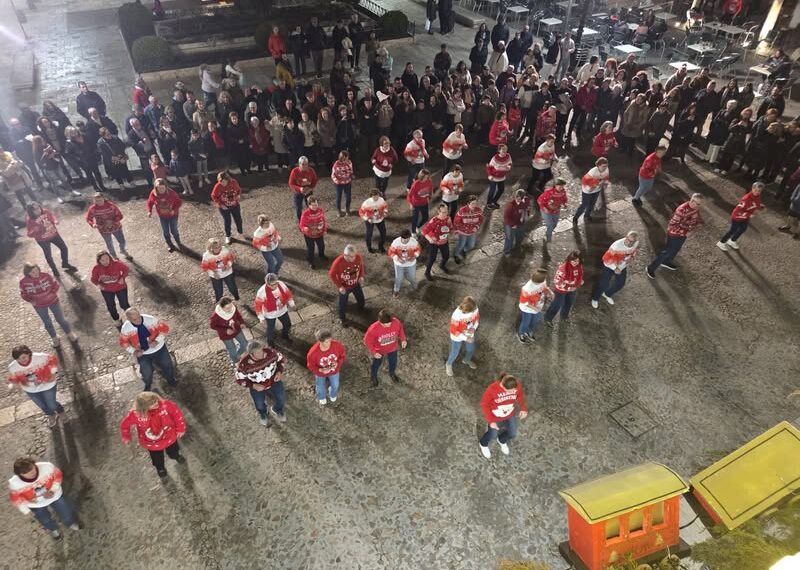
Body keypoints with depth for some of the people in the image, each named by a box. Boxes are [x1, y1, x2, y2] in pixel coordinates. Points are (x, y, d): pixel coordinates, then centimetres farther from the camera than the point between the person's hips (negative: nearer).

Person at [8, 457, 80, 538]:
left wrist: (53, 490, -23)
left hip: (55, 496, 0)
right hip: (36, 505, 0)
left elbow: (57, 475, -16)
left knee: (66, 514, 23)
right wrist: (26, 510, -7)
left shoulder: (46, 466, -38)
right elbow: (16, 498, -12)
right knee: (45, 521, 28)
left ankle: (70, 523, 60)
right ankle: (53, 529, 64)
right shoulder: (14, 483, -34)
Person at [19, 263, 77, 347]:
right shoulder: (23, 282, -20)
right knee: (47, 323, 19)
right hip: (39, 306, 1)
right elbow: (23, 294, -4)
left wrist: (53, 294, -19)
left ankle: (70, 334, 36)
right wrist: (32, 301, -17)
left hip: (53, 301, -1)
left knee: (60, 319, 12)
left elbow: (56, 285, -6)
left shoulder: (46, 276, -22)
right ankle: (54, 338, 42)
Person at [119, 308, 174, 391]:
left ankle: (171, 379, 54)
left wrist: (157, 341, -29)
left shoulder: (150, 319, -27)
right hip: (142, 353, 0)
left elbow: (164, 328, -17)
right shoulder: (126, 328, -21)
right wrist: (134, 351, -19)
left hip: (159, 348, 0)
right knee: (146, 373, 14)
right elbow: (123, 342, -5)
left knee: (167, 365, 19)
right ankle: (148, 385, 51)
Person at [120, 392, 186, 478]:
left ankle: (176, 456, 70)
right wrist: (126, 437, 4)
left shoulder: (165, 404, -36)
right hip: (152, 443, -1)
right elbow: (125, 425, -14)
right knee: (157, 458, 28)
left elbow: (177, 413, -19)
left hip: (169, 436, 1)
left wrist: (180, 429, -11)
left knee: (173, 451, 32)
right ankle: (160, 468, 64)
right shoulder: (136, 414, -36)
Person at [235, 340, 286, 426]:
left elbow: (280, 358, -2)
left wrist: (279, 372, -15)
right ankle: (262, 414, 30)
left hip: (273, 380, 1)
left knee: (281, 398, -8)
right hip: (257, 386, -1)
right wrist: (253, 386, -24)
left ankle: (276, 410, 29)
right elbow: (240, 379, -12)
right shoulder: (244, 364, -28)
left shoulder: (270, 352, -24)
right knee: (260, 404, -9)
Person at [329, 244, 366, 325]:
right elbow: (331, 274, -21)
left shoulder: (358, 257, -24)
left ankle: (363, 310, 60)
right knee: (343, 303, 19)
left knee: (361, 299, 27)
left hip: (356, 284, 4)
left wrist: (361, 276, -11)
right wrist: (339, 286, -22)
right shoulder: (338, 262, -36)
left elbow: (361, 265, 1)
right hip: (344, 287, -4)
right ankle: (342, 318, 47)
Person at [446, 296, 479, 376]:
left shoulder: (474, 308, -25)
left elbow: (477, 317, -2)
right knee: (455, 353, 19)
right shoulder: (456, 316, -40)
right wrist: (465, 338, -28)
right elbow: (454, 331, -28)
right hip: (457, 337, -5)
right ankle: (449, 364, 53)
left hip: (470, 334, 5)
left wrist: (474, 328, -19)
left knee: (471, 350, 27)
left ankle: (466, 360, 62)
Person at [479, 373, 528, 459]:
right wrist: (491, 421, -23)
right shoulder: (492, 389, -38)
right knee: (493, 435, 18)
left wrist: (523, 408, -16)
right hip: (495, 416, -3)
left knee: (512, 434, 20)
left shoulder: (517, 386, -27)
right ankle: (483, 444, 54)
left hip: (510, 415, 3)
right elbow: (484, 404, -22)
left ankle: (502, 440, 56)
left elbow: (520, 396, -3)